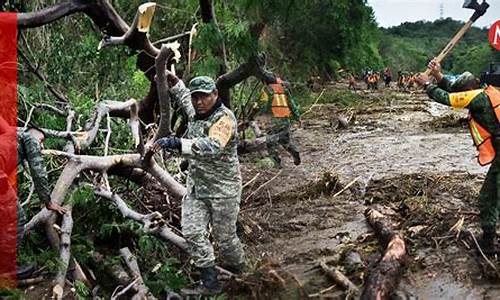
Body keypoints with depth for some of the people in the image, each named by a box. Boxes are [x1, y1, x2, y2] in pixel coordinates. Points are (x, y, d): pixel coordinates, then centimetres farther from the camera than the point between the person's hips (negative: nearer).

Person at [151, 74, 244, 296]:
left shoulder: (224, 118, -20)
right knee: (192, 232, -2)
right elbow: (184, 99, 33)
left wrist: (178, 143, -50)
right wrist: (173, 82, 23)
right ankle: (210, 283, 7)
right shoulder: (195, 113, 5)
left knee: (224, 235, 7)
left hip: (222, 189, -7)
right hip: (196, 186, 7)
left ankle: (236, 264, 39)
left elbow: (213, 146, -41)